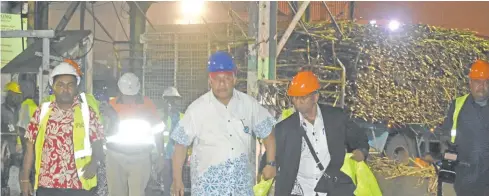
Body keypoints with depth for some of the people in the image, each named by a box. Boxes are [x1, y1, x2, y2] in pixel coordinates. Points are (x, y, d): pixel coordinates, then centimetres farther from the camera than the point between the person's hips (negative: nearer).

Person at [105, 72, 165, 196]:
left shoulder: (147, 104, 1)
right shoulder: (112, 105, 0)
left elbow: (157, 130, 7)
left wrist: (160, 156, 6)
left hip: (140, 158, -1)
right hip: (116, 157, 1)